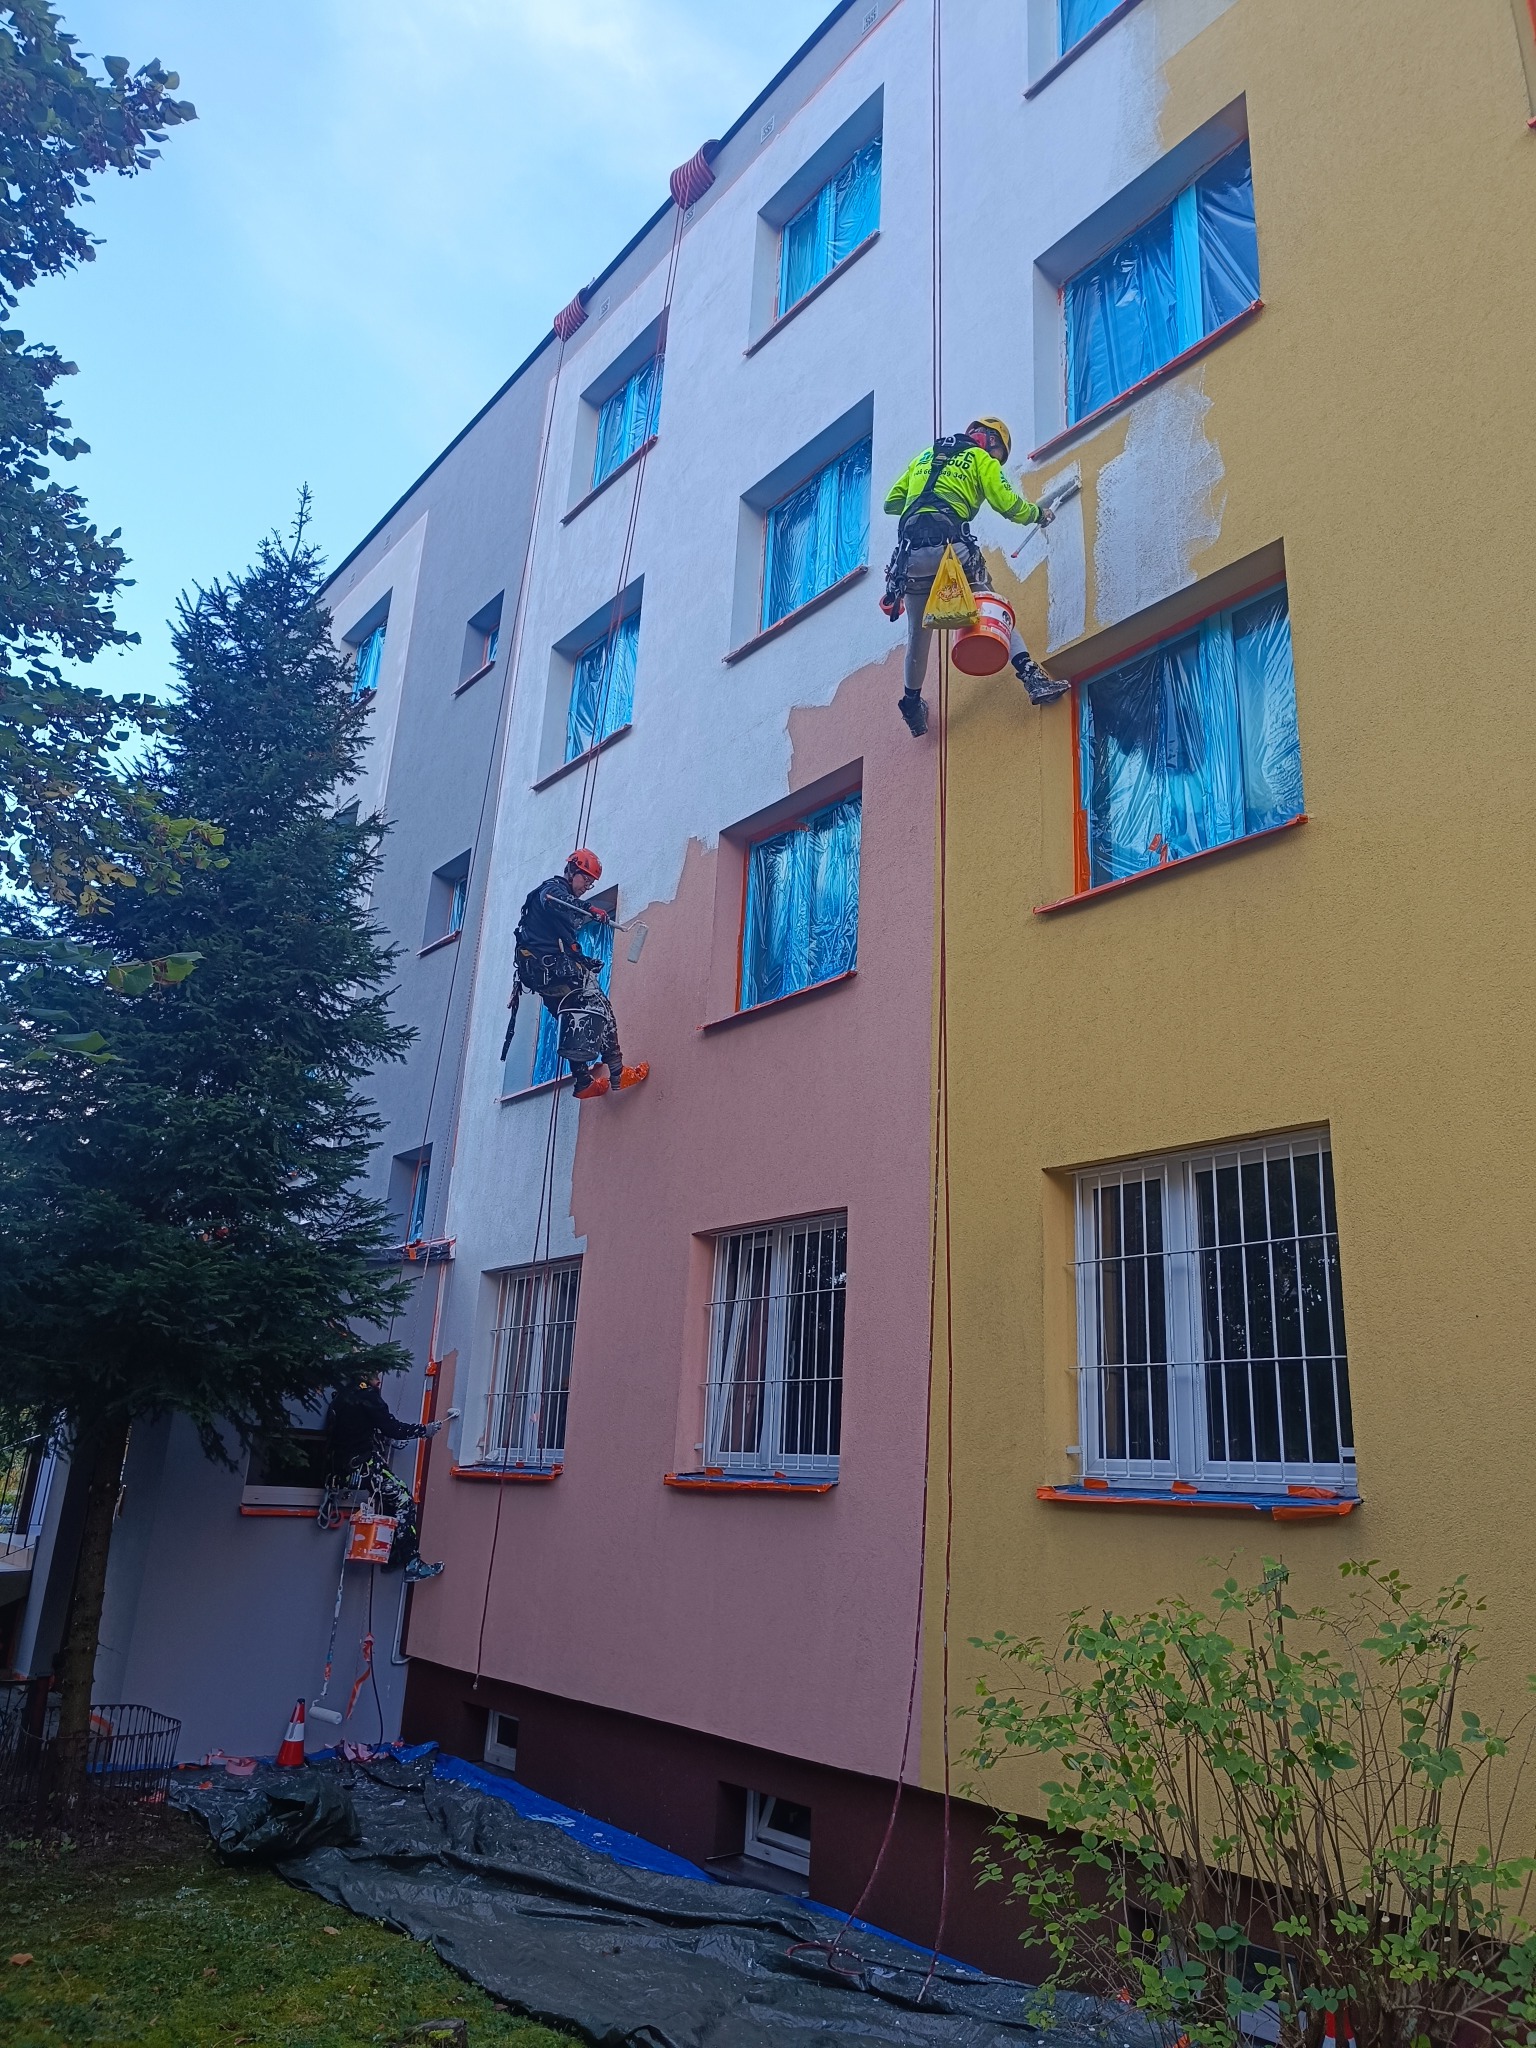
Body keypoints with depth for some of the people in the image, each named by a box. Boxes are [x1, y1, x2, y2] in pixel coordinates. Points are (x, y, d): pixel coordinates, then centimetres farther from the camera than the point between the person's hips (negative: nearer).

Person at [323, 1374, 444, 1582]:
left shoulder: (342, 1396, 17)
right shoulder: (367, 1395, -9)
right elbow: (392, 1428, -11)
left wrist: (391, 1441, 20)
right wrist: (424, 1430, 0)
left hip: (342, 1469, 9)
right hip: (363, 1465, -9)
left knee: (391, 1497, 19)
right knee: (403, 1499, -7)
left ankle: (392, 1557, 15)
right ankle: (412, 1564, -14)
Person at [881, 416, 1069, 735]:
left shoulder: (924, 456, 30)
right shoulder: (981, 459, 16)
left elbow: (891, 502, 29)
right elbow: (1007, 503, 5)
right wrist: (1037, 514, 22)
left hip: (911, 551, 4)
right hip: (950, 545, -4)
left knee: (917, 634, 15)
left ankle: (913, 708, 22)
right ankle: (1031, 675, -14)